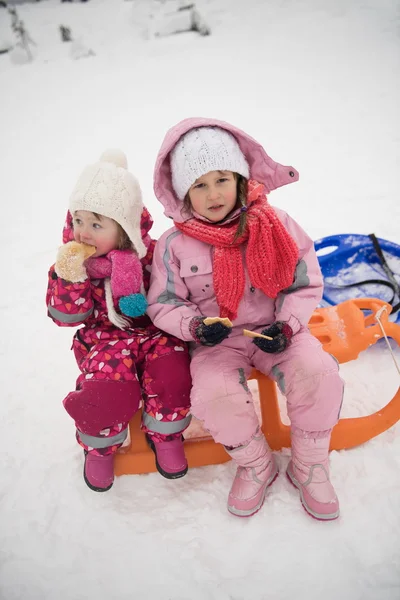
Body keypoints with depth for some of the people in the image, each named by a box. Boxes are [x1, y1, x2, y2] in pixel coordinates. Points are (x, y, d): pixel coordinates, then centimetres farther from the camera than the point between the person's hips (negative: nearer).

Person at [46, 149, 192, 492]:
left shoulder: (151, 252, -9)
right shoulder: (74, 258, -4)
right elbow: (67, 317, -5)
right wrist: (70, 277, -21)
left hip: (155, 332, 0)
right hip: (106, 338, 0)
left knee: (172, 372, -27)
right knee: (105, 385, -28)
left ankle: (165, 434, 6)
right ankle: (100, 445, 8)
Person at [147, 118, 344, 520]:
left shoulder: (275, 225, -3)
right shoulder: (174, 244, -4)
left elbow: (306, 284, 1)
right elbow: (163, 304, 0)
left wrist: (287, 325, -16)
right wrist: (194, 326, -19)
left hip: (274, 332, 1)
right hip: (217, 341, 0)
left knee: (318, 373, -26)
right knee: (213, 393, -30)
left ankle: (308, 467, 3)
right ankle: (255, 465, 3)